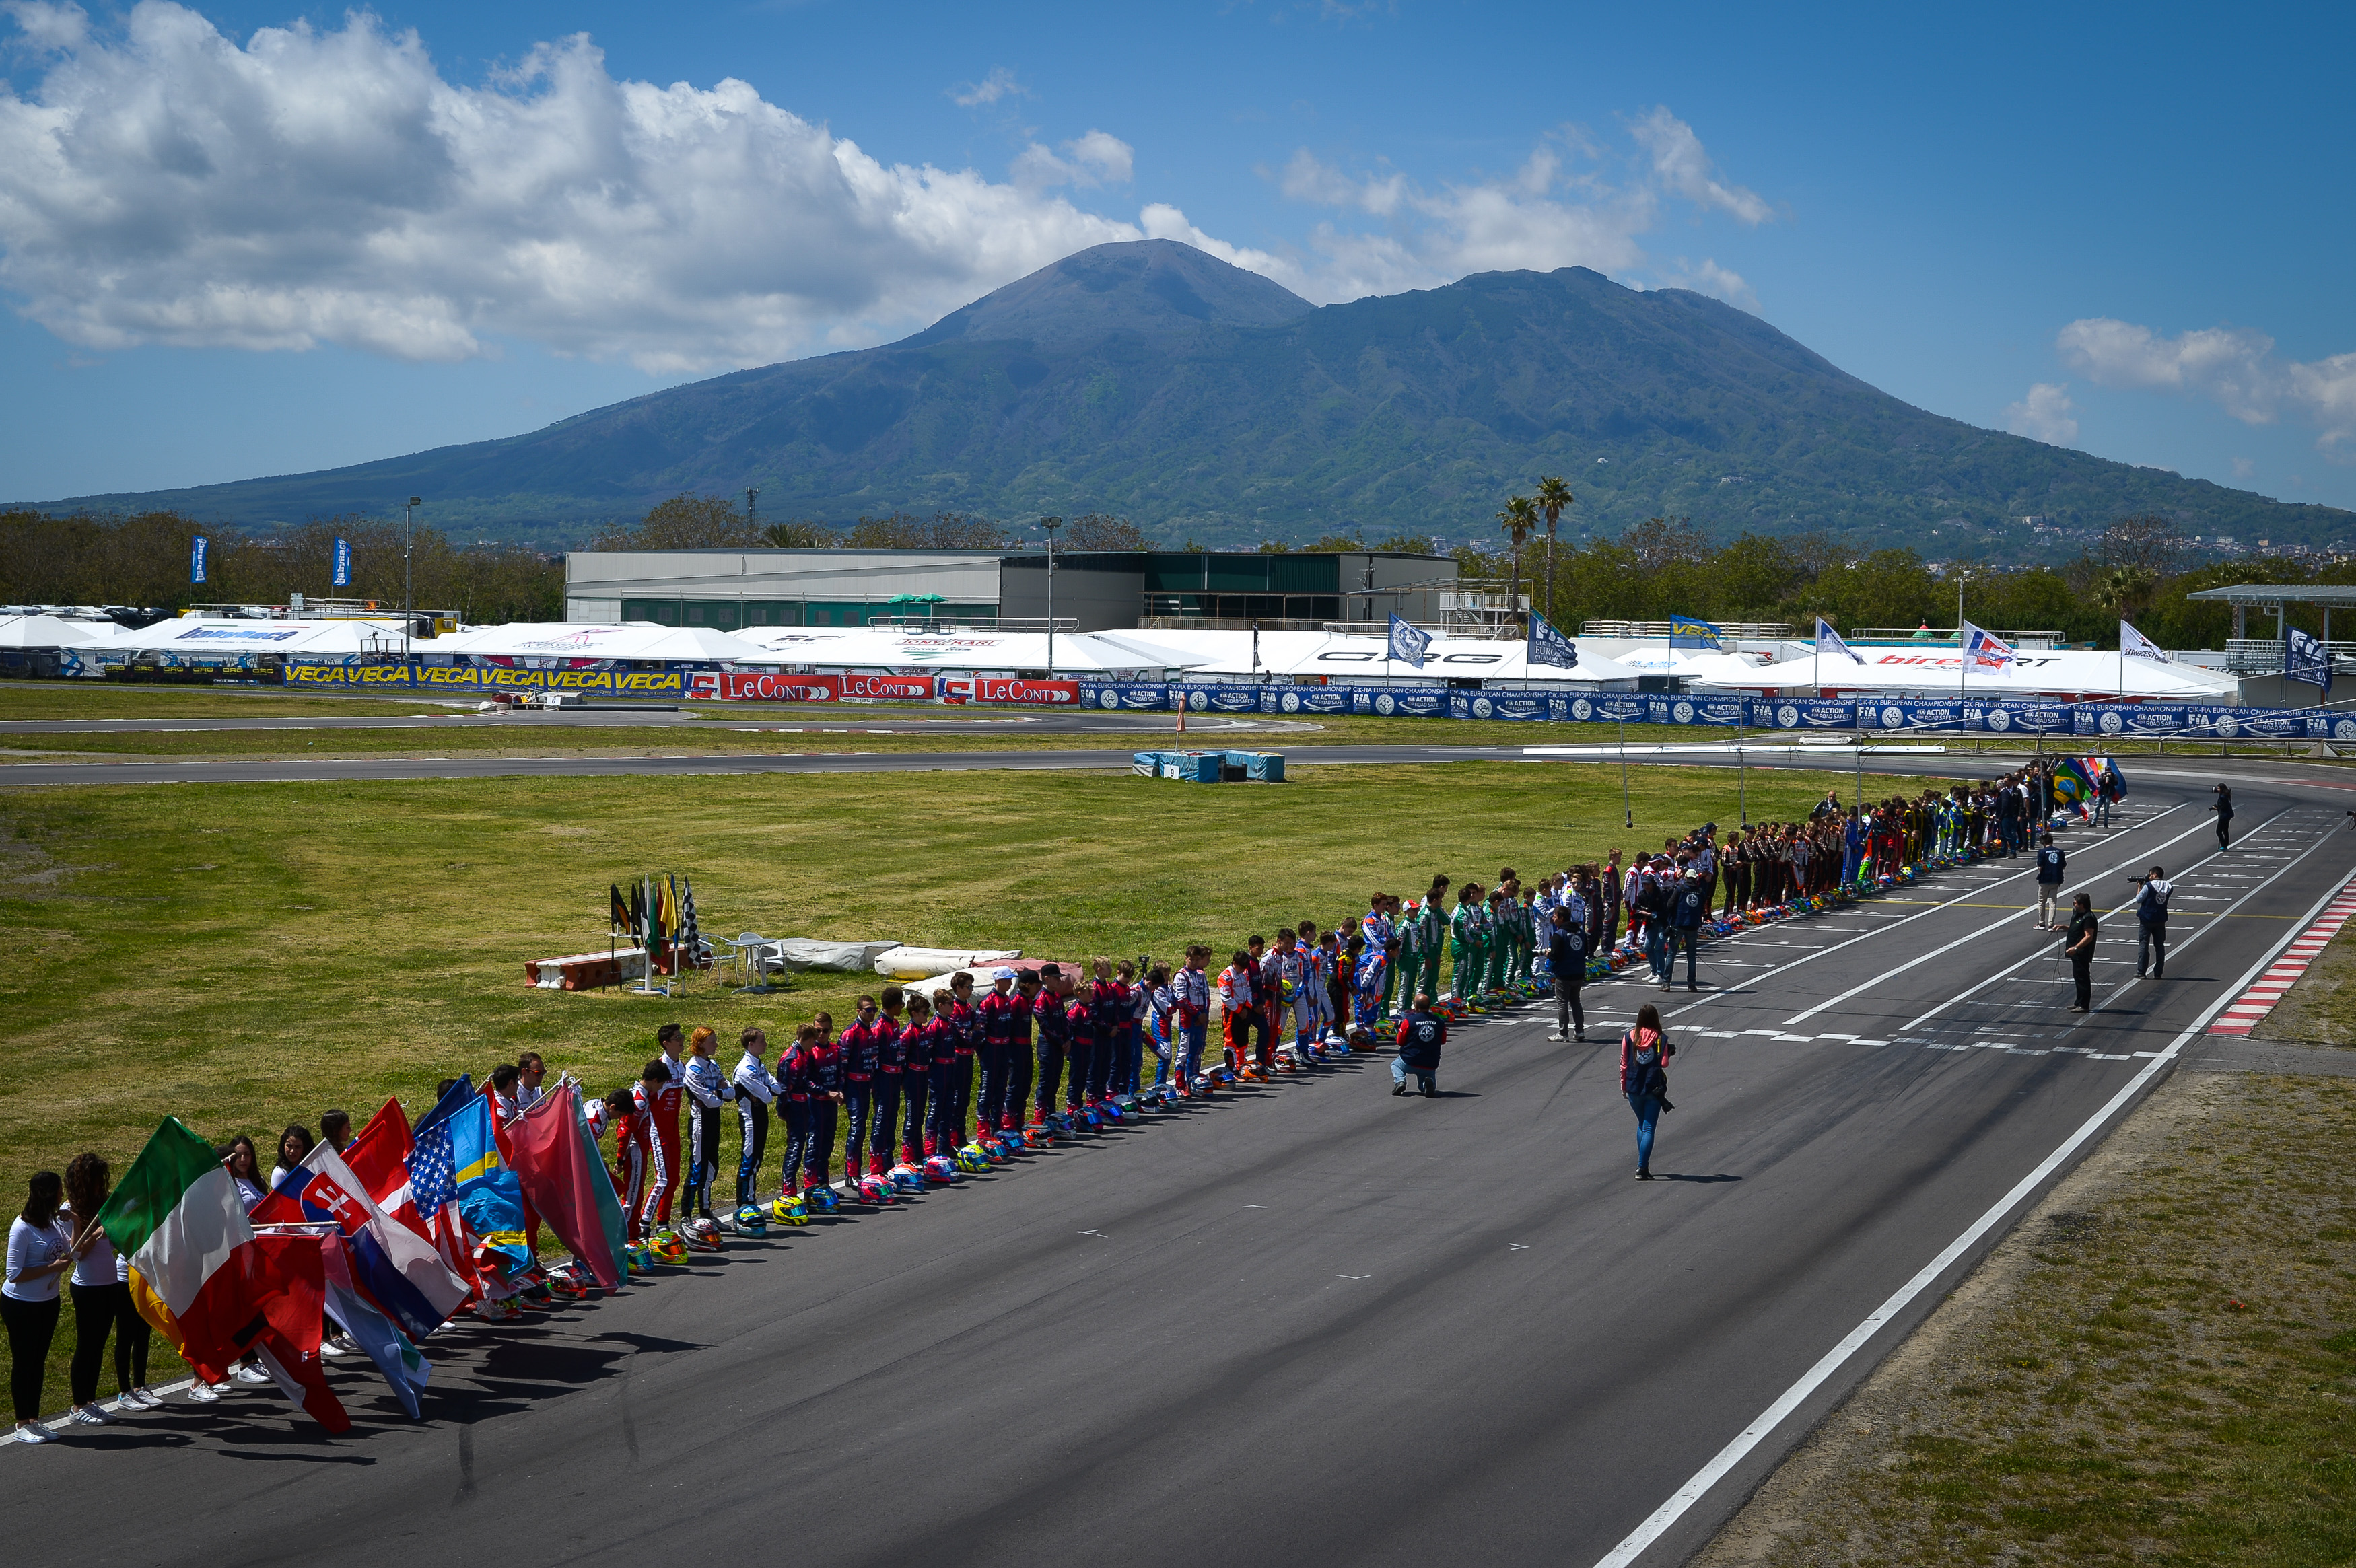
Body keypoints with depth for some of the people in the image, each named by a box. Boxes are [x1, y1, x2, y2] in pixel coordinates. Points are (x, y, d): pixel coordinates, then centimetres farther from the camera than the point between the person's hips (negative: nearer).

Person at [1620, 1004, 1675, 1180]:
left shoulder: (1629, 1037, -2)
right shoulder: (1661, 1039, -7)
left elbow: (1624, 1063, 1)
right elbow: (1664, 1063, -9)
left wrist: (1623, 1085, 12)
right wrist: (1670, 1052, 11)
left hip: (1634, 1088, 2)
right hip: (1654, 1088, -2)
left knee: (1642, 1125, 22)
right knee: (1649, 1128, -1)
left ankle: (1643, 1164, 21)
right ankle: (1642, 1169, -10)